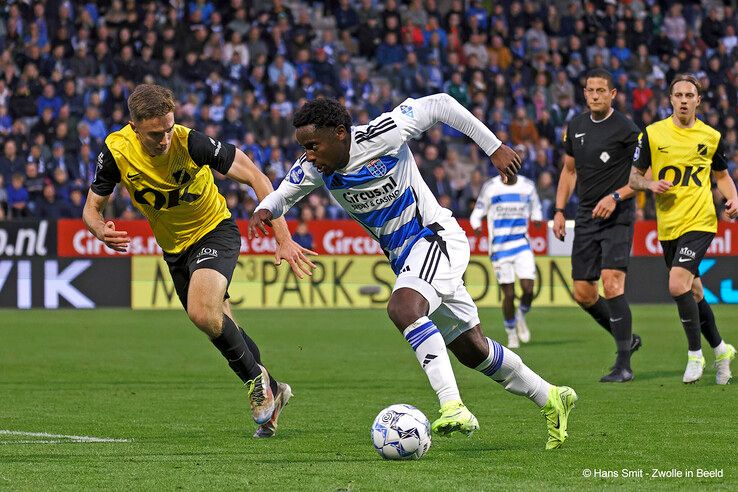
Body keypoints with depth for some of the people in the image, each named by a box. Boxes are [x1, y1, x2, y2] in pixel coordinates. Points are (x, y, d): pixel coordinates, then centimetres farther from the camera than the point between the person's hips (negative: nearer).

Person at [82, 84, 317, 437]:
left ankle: (255, 377, -4)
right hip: (174, 247, 5)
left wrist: (283, 239, -26)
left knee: (202, 312, -29)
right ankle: (272, 392, 37)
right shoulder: (117, 150, -19)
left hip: (214, 232, -5)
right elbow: (92, 207, -6)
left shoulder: (190, 142, -28)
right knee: (220, 328, 13)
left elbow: (254, 177, -21)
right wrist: (101, 230, -32)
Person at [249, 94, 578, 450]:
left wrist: (494, 148, -12)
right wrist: (265, 210, -15)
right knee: (472, 350, 12)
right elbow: (283, 194, 10)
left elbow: (438, 105, -13)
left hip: (436, 237, -8)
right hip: (404, 258, 8)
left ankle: (453, 407, -42)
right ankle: (550, 398, 30)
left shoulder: (381, 136, -21)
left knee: (402, 308, -35)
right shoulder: (314, 169, -4)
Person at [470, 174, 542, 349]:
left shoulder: (527, 186, 5)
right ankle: (511, 334, 16)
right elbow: (477, 213, 4)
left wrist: (538, 219, -5)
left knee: (528, 289, -13)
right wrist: (477, 225, -18)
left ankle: (521, 316, 18)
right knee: (509, 293, -3)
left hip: (522, 244, 2)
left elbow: (536, 210, 17)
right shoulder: (490, 187, -1)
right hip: (500, 247, -2)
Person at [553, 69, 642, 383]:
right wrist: (559, 210, 13)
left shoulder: (626, 130, -8)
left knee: (611, 283, -19)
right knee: (583, 293, 5)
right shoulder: (576, 126, 11)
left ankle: (623, 365, -14)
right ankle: (627, 339, 28)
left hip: (617, 217, -7)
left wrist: (615, 197, -18)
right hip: (586, 217, 7)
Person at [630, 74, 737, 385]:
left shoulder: (711, 137, 3)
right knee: (693, 293, 12)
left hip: (699, 222, -3)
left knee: (678, 285, -21)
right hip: (667, 225, 3)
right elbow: (633, 176, 7)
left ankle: (695, 353, -6)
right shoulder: (652, 134, 1)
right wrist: (649, 184, -15)